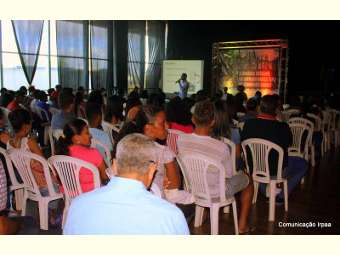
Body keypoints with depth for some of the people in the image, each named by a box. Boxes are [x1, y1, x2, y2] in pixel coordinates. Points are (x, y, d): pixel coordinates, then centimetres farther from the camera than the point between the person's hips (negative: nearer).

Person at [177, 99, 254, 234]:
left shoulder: (180, 140, -23)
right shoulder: (222, 147, -33)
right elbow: (228, 175, -14)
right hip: (216, 192, -4)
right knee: (247, 180, 24)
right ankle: (242, 225, 35)